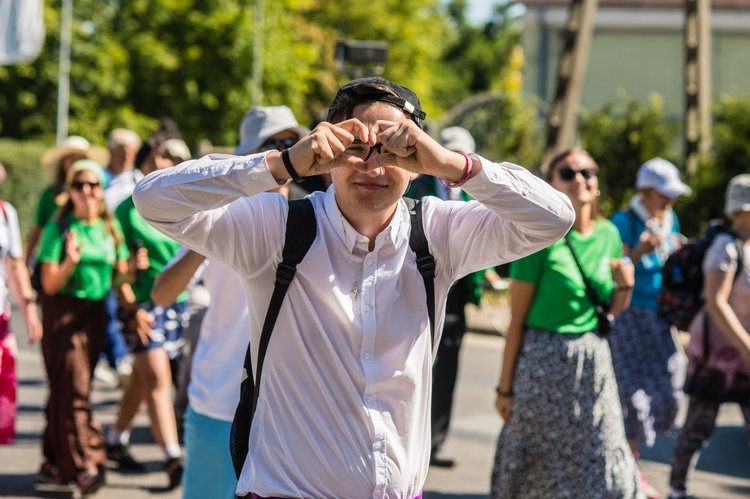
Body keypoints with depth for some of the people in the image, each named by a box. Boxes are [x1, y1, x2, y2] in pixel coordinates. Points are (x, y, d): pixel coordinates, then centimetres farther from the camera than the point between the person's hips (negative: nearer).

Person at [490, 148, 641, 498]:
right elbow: (517, 319, -9)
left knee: (604, 470, 6)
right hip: (544, 362, -5)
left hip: (592, 362, 5)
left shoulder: (608, 234, 6)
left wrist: (625, 285, -6)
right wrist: (505, 386, -8)